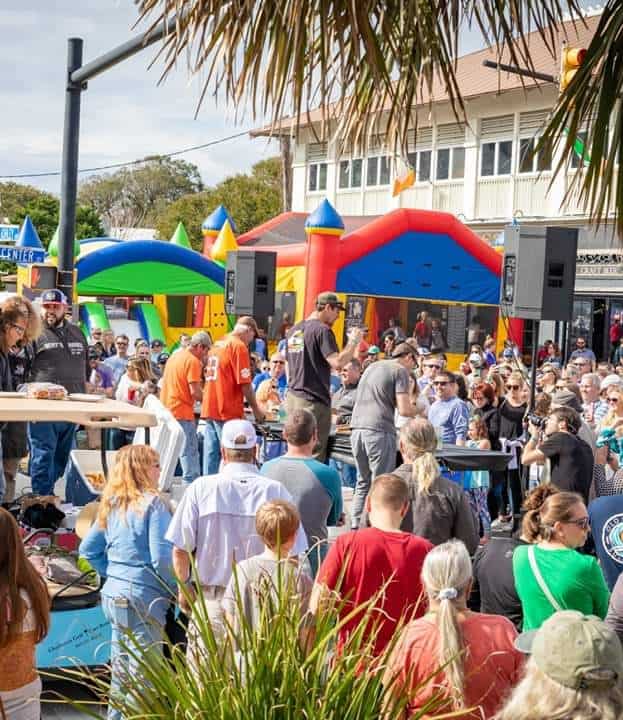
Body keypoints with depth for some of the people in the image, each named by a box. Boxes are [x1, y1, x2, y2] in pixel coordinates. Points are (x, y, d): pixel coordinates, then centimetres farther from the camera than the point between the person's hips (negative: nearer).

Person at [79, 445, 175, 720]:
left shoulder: (112, 505, 8)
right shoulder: (152, 504, -14)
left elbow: (88, 549, 15)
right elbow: (162, 558, -19)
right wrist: (177, 590, -5)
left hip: (113, 596, 8)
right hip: (143, 599, -8)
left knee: (120, 671, 20)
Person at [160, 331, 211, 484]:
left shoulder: (174, 357, 15)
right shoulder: (193, 361, -12)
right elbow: (195, 392, -18)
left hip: (166, 410, 9)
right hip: (182, 413, -9)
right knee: (189, 451, -5)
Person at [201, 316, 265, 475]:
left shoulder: (217, 344, 16)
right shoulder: (239, 346, -9)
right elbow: (244, 384, -13)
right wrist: (256, 409, -3)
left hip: (208, 409, 8)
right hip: (228, 412, -8)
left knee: (211, 455, 8)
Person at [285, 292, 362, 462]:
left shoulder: (294, 330, 14)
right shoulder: (322, 330, -12)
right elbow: (337, 363, -21)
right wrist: (353, 341, -9)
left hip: (292, 398, 9)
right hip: (314, 401, -9)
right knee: (314, 457, -4)